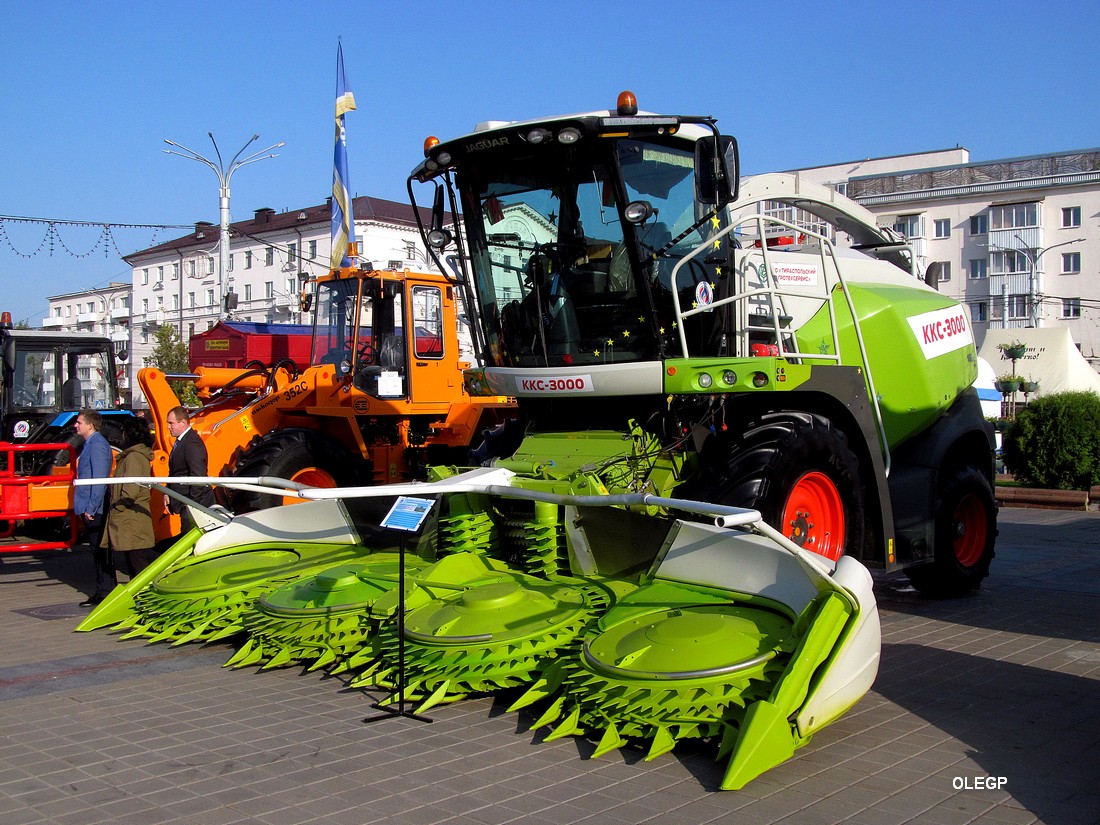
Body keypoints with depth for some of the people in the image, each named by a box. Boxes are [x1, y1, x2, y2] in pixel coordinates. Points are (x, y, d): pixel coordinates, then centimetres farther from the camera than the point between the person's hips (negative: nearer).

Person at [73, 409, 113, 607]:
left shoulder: (97, 445, -15)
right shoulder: (89, 444, 16)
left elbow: (99, 479, -20)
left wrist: (91, 507, -22)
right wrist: (83, 507, 20)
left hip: (95, 510, -10)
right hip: (88, 509, 10)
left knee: (100, 551, -4)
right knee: (96, 550, 13)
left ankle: (105, 592, 1)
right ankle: (103, 591, 19)